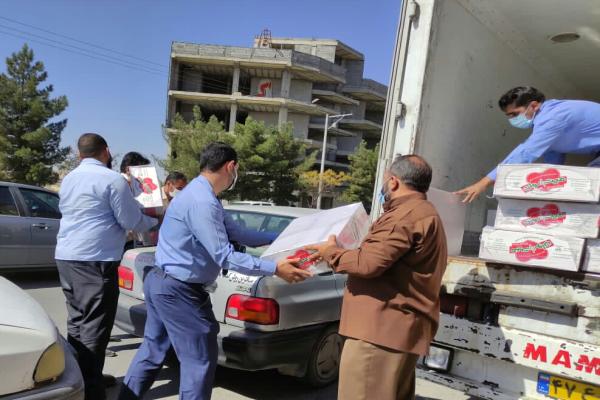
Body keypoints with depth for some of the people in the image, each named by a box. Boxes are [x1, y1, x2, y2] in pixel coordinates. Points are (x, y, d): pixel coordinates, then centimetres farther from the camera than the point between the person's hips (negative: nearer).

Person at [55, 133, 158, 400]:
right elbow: (132, 221, -10)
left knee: (77, 321, 18)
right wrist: (154, 222, 11)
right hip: (95, 261, -8)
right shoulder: (112, 179, -11)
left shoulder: (68, 179, 16)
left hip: (66, 258, 9)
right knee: (94, 327, -4)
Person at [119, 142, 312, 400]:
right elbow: (225, 257, -24)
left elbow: (237, 234, 13)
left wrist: (279, 237, 16)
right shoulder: (202, 202, -24)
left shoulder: (201, 195, 10)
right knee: (200, 359, 1)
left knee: (153, 351, 21)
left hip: (162, 283, 11)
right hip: (179, 290, -11)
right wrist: (275, 269, -22)